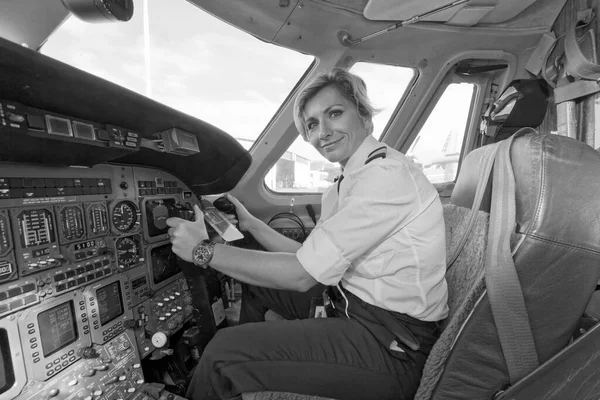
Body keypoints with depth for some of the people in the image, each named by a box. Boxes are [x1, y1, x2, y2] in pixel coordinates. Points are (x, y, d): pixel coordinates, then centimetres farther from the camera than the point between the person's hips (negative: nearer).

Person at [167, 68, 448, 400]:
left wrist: (204, 251, -15)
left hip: (391, 345, -8)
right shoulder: (347, 184, 7)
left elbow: (303, 274, -23)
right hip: (350, 304, 9)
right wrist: (250, 224, 4)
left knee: (224, 351, -16)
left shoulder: (386, 174, -22)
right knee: (255, 283, 15)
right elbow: (312, 260, 7)